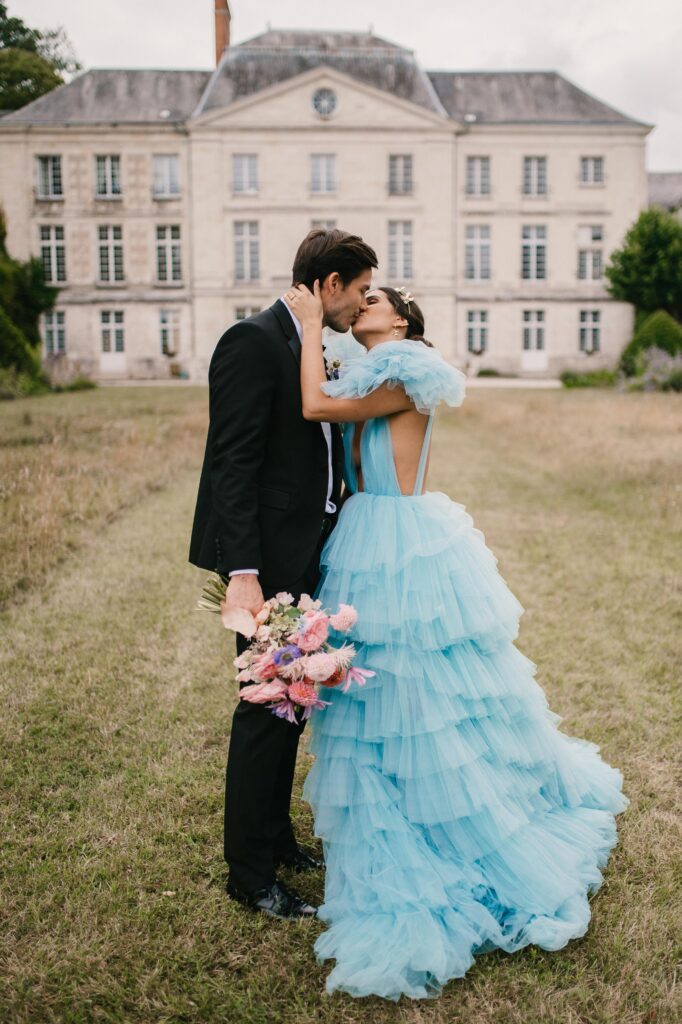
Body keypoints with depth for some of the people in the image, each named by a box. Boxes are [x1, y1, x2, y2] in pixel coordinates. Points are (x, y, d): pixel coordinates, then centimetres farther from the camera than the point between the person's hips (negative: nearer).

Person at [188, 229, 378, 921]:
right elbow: (233, 463, -21)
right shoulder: (253, 342, -15)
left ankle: (276, 839, 36)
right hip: (269, 559, -9)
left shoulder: (311, 347, 13)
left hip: (307, 556, 9)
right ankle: (249, 876, 17)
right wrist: (242, 572, -26)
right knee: (265, 708, 1)